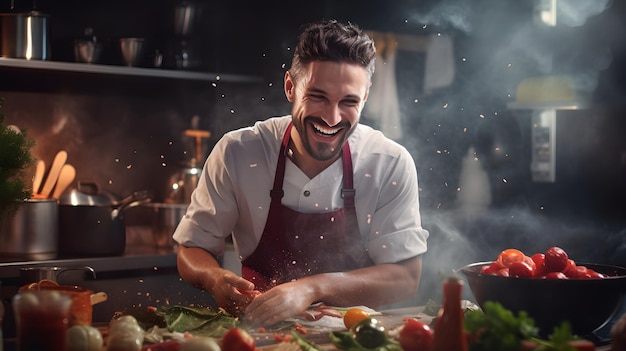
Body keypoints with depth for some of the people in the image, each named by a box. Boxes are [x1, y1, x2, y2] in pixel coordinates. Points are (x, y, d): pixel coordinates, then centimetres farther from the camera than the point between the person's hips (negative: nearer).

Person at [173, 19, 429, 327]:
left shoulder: (391, 165, -11)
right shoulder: (236, 154, -10)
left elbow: (406, 277, -11)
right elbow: (191, 253, 0)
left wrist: (314, 288, -27)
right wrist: (216, 278, -24)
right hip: (257, 326, 0)